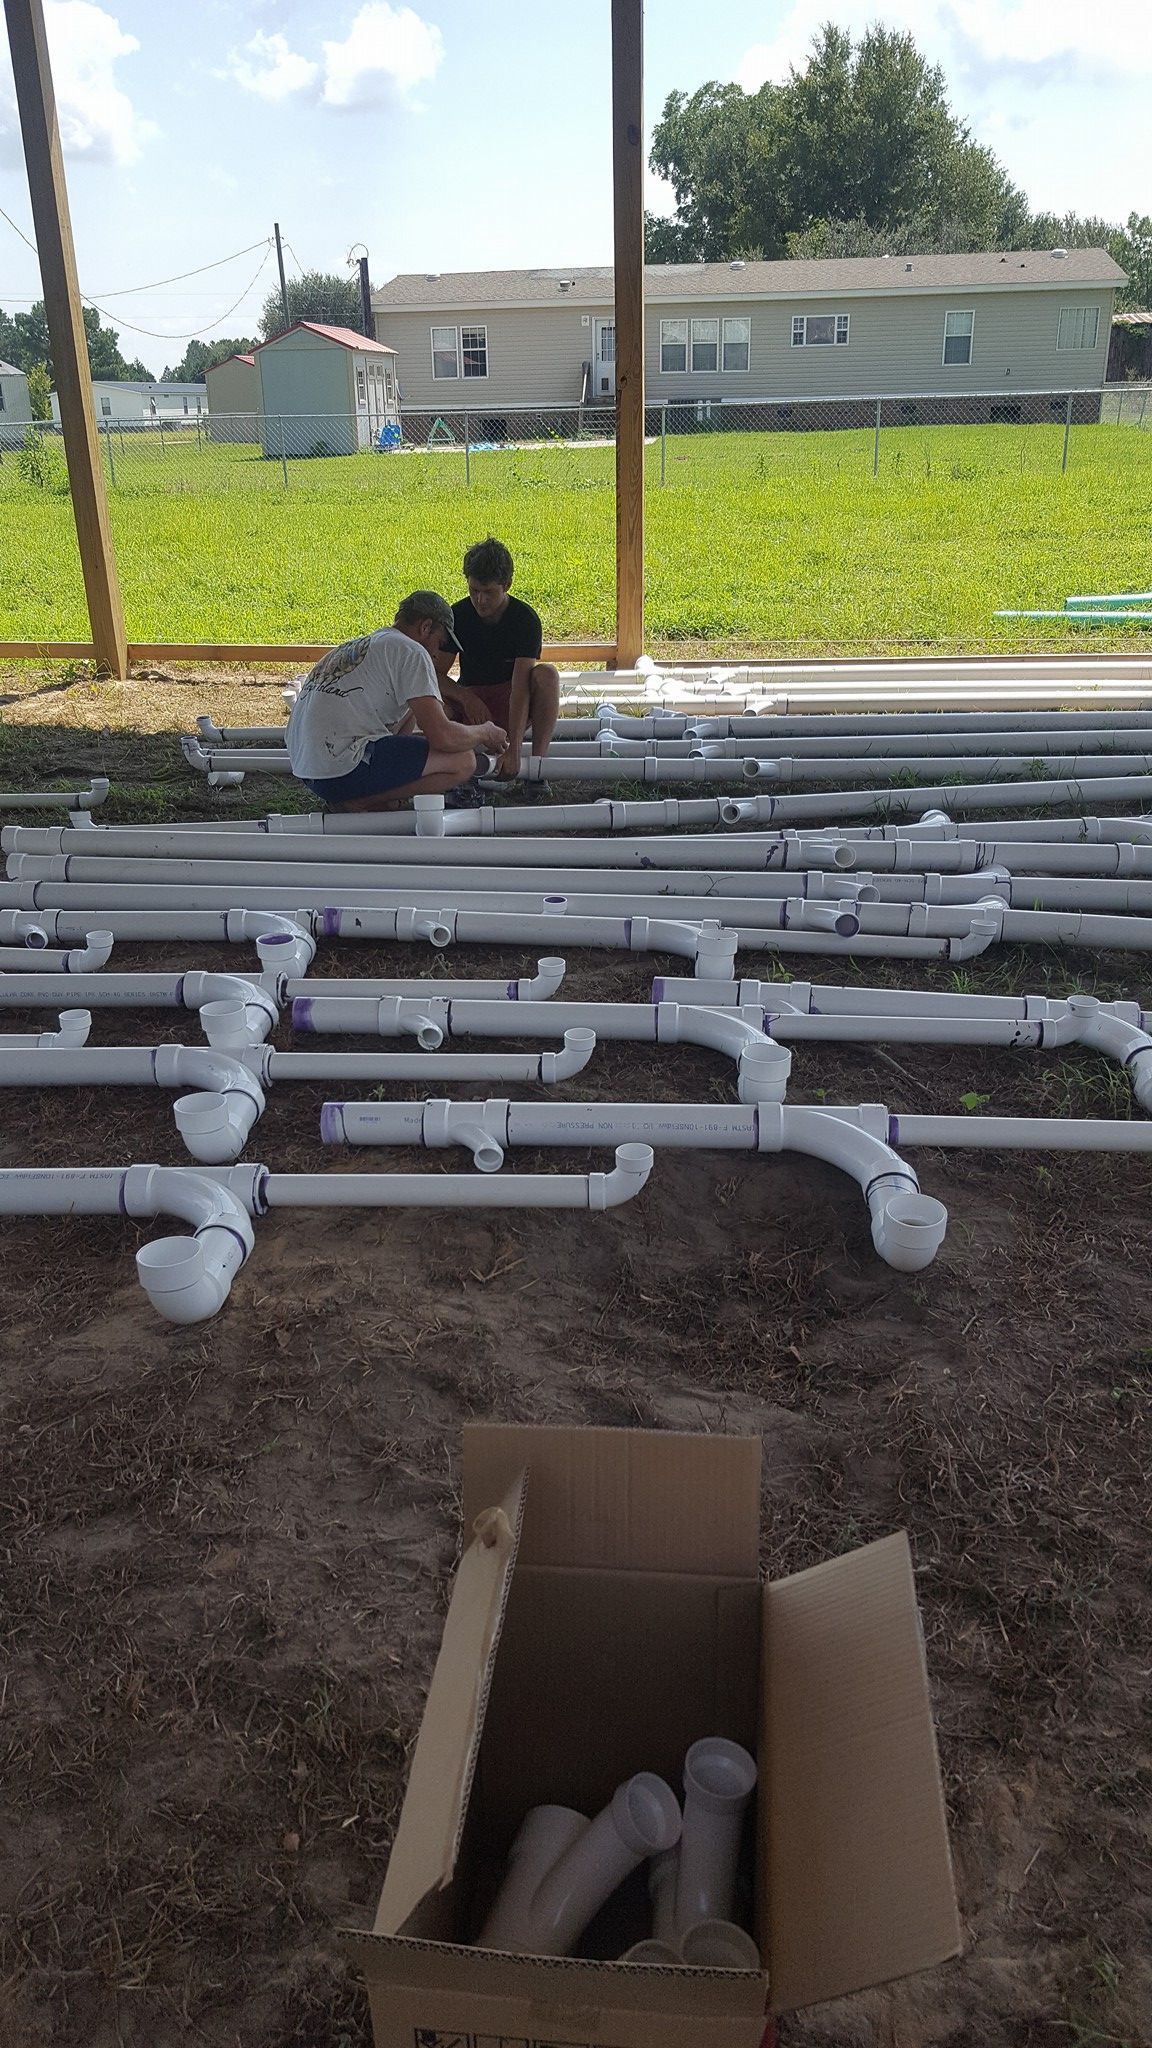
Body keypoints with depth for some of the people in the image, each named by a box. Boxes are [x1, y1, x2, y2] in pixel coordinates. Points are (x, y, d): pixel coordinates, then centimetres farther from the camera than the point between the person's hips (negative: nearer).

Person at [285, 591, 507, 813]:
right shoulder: (410, 651, -4)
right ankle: (356, 802, -7)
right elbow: (443, 736, -13)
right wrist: (485, 733, 8)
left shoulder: (359, 646, 25)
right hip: (341, 770, -10)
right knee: (463, 761, -8)